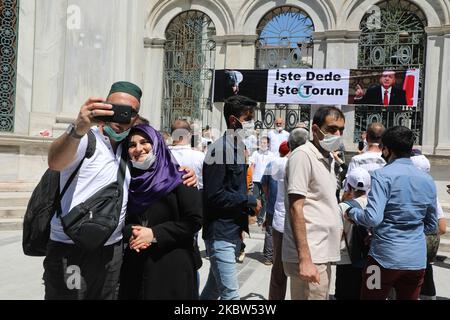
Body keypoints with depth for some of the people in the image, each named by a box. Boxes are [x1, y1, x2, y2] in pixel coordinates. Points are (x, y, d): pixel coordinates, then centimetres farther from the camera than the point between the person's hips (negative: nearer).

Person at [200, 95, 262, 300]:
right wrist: (250, 201, -14)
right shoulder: (220, 149, -16)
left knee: (214, 287, 20)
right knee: (230, 293, -3)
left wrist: (248, 207, 2)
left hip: (234, 232, 9)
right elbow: (214, 195, -22)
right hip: (220, 234, -9)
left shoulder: (239, 147, 11)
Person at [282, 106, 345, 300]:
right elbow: (296, 209, -19)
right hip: (310, 257, -9)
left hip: (323, 254, 9)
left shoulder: (328, 160, 16)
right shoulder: (303, 155, -12)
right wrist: (305, 259, -22)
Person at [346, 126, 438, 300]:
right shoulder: (427, 180, 6)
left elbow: (373, 219, -23)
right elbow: (432, 225, 15)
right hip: (417, 260, 5)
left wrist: (352, 212, -5)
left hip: (385, 258, -5)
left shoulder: (382, 175, -13)